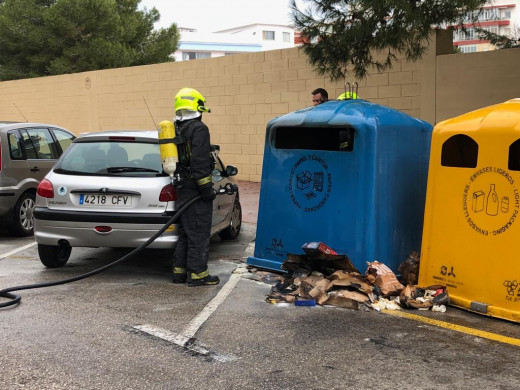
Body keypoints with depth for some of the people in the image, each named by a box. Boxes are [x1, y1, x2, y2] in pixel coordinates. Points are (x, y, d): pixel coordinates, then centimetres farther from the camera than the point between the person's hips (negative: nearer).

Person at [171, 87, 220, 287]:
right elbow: (199, 162, -21)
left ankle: (179, 271, 20)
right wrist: (207, 188, -18)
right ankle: (197, 274, 1)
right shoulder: (198, 128, -13)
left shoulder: (174, 129, 14)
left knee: (186, 232, 16)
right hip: (196, 188, -9)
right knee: (199, 233, -3)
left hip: (182, 188, 9)